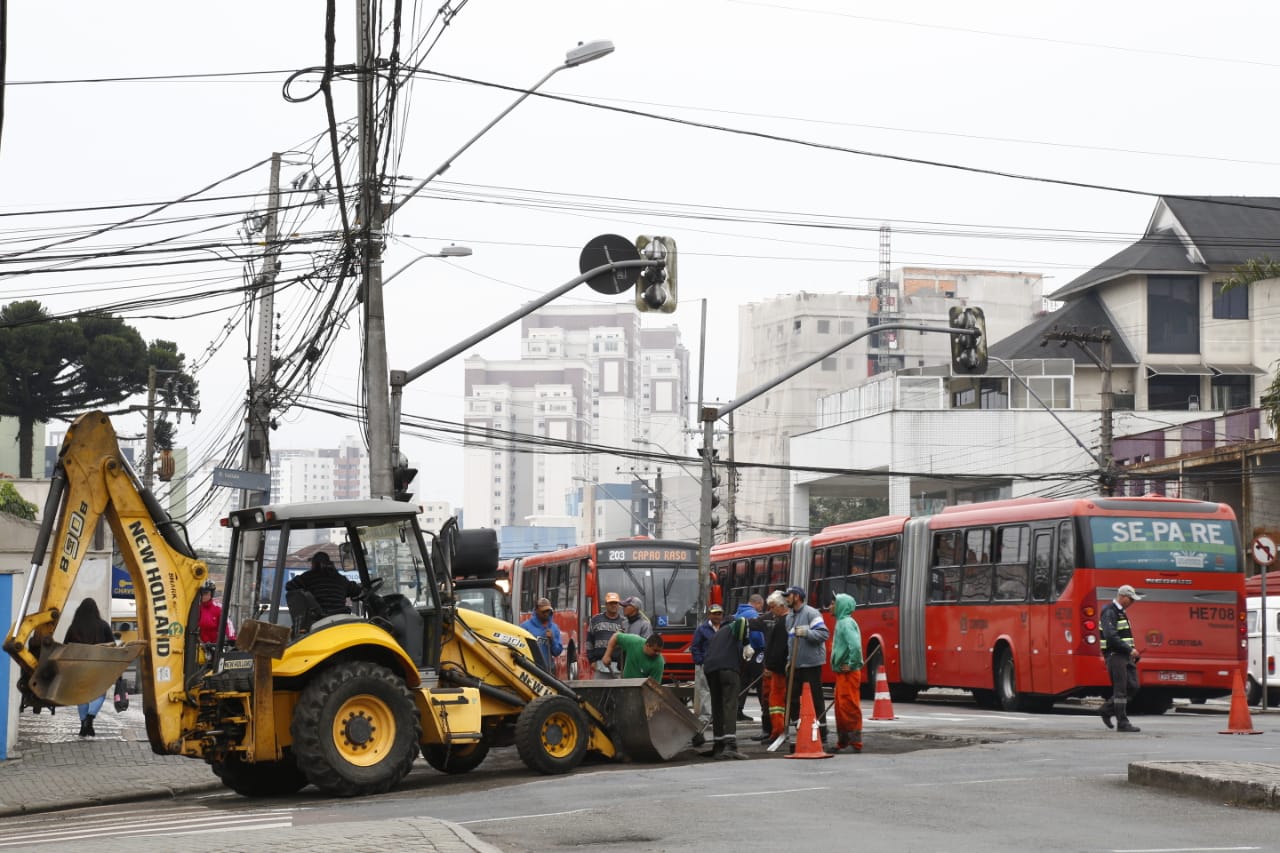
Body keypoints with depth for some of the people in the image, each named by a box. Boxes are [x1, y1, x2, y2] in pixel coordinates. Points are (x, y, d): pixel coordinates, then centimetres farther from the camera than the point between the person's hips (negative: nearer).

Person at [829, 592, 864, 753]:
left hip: (848, 673, -10)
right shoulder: (842, 622, 15)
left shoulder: (846, 623, -15)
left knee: (849, 707, -8)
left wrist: (851, 664, -21)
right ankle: (842, 742, 21)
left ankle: (855, 743, -6)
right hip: (842, 673, 10)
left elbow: (855, 645, -29)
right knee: (840, 708, 14)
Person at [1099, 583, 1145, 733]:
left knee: (1133, 686, 6)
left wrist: (1132, 651, 13)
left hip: (1125, 655, 9)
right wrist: (1130, 649, -20)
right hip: (1115, 655, -9)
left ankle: (1108, 709, 19)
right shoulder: (1109, 612, -12)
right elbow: (1111, 637, -22)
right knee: (1120, 690, -7)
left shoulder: (1121, 612, 19)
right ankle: (1122, 723, -3)